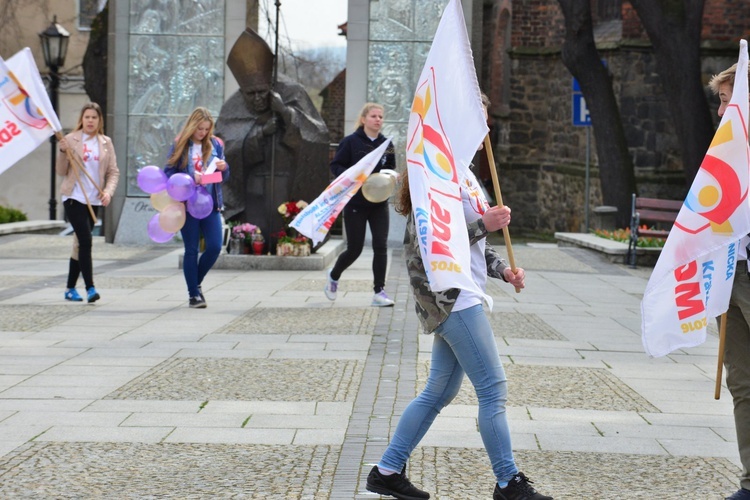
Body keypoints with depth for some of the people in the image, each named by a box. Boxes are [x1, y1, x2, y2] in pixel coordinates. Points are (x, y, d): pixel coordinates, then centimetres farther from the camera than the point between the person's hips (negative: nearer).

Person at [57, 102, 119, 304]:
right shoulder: (71, 139, -1)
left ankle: (70, 288, 19)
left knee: (80, 244, 11)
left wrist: (109, 191, -10)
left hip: (93, 200, 4)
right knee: (85, 241, -15)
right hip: (74, 197, -4)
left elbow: (113, 171, 6)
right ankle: (90, 288, -16)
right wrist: (63, 152, -16)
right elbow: (61, 171, 0)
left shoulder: (106, 143, 8)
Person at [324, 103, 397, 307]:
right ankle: (333, 275, 33)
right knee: (354, 249, 3)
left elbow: (391, 168, 17)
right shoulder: (351, 142, -7)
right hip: (355, 204, -3)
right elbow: (335, 166, -5)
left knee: (381, 246, -5)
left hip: (379, 204, 3)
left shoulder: (386, 144, 4)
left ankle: (379, 292, 2)